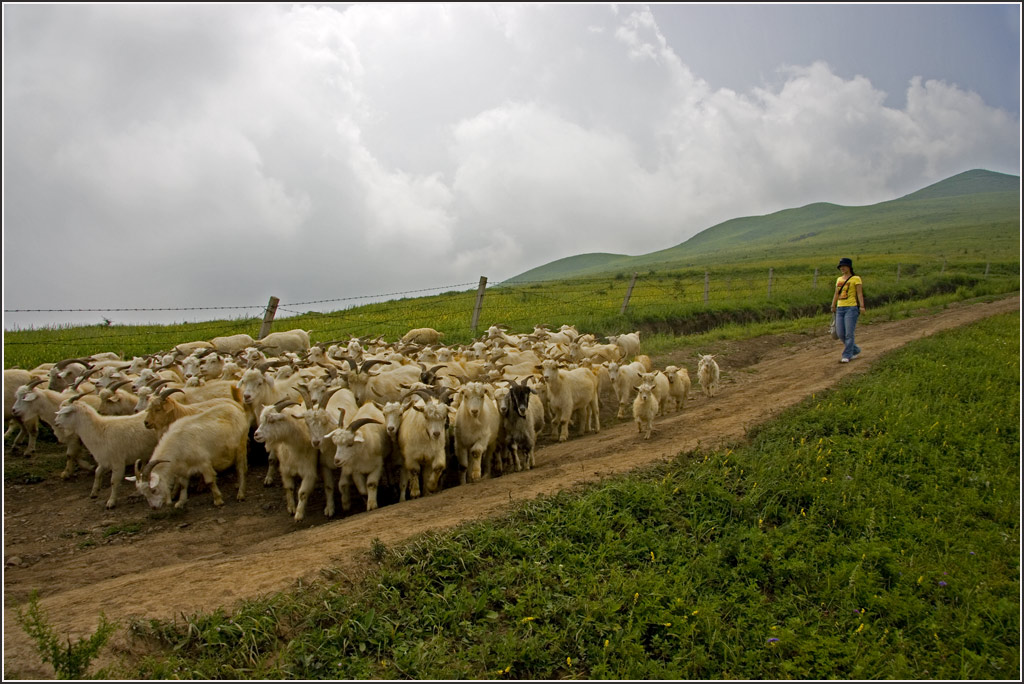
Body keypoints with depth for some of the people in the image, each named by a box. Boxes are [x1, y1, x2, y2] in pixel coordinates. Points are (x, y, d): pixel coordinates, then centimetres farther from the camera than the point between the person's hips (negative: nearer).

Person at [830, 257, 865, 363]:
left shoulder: (856, 278, -1)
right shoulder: (839, 279, 17)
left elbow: (860, 294, -9)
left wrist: (861, 306, -20)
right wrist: (833, 307, 18)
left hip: (851, 308, -6)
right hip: (840, 309, 6)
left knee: (849, 334, -8)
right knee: (841, 334, 3)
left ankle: (846, 356, -3)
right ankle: (855, 351, 23)